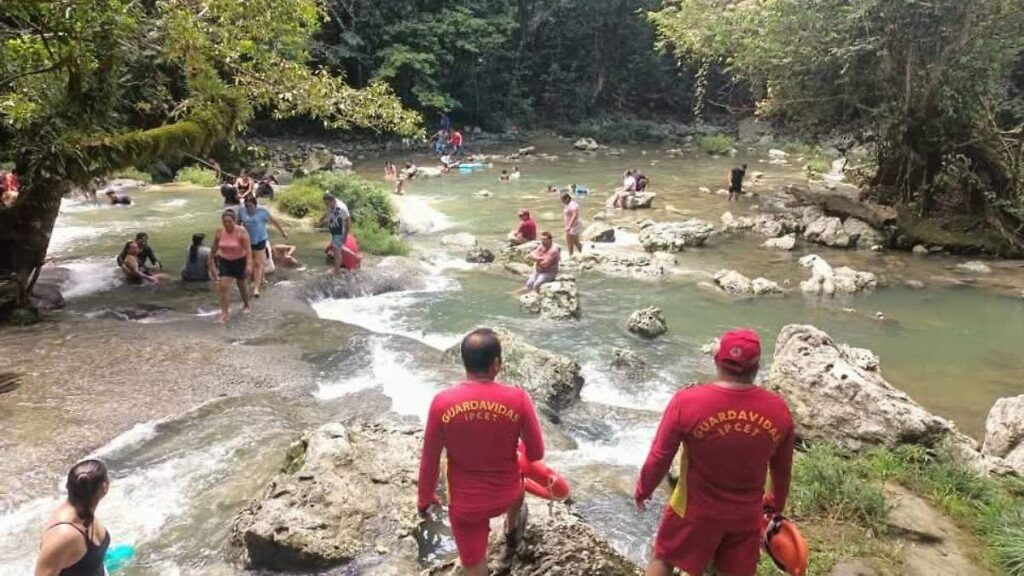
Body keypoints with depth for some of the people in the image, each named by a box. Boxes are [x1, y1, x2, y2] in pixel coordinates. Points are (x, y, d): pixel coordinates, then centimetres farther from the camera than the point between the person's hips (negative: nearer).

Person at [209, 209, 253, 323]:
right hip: (224, 261, 2)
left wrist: (249, 264, -33)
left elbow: (248, 249, -25)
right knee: (223, 286, -10)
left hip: (239, 261, -2)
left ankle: (247, 304, 44)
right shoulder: (219, 233, -9)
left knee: (241, 283, 17)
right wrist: (211, 263, 8)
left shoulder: (241, 232, -20)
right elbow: (214, 249, 3)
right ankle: (224, 314, -8)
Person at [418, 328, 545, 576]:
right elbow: (536, 454, -10)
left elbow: (430, 459, -10)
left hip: (465, 503, -2)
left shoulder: (442, 402, -21)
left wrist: (425, 498, 7)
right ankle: (513, 533, 67)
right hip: (506, 495, 2)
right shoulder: (518, 399, -22)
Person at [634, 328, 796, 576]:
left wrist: (643, 489, 6)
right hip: (746, 513, 2)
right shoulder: (778, 409, -13)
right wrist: (777, 503, 21)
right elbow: (782, 469, 2)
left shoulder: (687, 402, -23)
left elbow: (660, 457, -14)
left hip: (696, 509, -2)